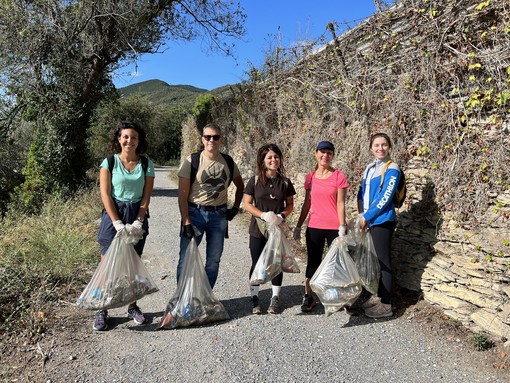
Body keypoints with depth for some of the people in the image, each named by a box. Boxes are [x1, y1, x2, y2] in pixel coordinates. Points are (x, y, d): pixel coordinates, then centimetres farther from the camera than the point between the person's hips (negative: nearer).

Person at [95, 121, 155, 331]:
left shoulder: (146, 164, 1)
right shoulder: (109, 162, -3)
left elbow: (146, 196, 0)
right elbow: (105, 194, -7)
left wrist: (138, 222, -10)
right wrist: (117, 223, -13)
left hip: (137, 216, 2)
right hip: (113, 214, -1)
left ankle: (133, 307, 23)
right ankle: (102, 310, 13)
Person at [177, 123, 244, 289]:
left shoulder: (228, 162, 3)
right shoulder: (191, 162, -7)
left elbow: (240, 186, 19)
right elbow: (183, 195, -9)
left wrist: (235, 208, 11)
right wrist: (186, 222, -15)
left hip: (219, 215, 3)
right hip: (195, 213, -3)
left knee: (214, 260, 10)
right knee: (186, 259, 0)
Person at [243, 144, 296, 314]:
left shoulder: (285, 182, 0)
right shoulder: (255, 181, -4)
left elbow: (290, 205, 6)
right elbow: (247, 204, -4)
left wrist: (281, 216, -14)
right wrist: (264, 215, -18)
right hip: (258, 229, -1)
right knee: (257, 264, 6)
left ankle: (275, 298, 23)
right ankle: (254, 297, 21)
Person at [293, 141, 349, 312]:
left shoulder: (339, 176, -3)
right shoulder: (310, 177, 7)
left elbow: (340, 204, -6)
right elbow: (307, 204, 11)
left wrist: (342, 227, -11)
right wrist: (298, 226, 11)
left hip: (334, 227, -3)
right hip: (314, 227, 3)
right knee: (313, 262, 10)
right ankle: (308, 296, 22)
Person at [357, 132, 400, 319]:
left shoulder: (392, 169, -10)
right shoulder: (369, 168, 12)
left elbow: (384, 198, -16)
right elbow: (362, 192, 16)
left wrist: (367, 216, -13)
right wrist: (361, 214, 4)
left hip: (382, 221, -7)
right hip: (369, 221, 7)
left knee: (383, 262, -2)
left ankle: (386, 305, 8)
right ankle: (377, 296, 28)